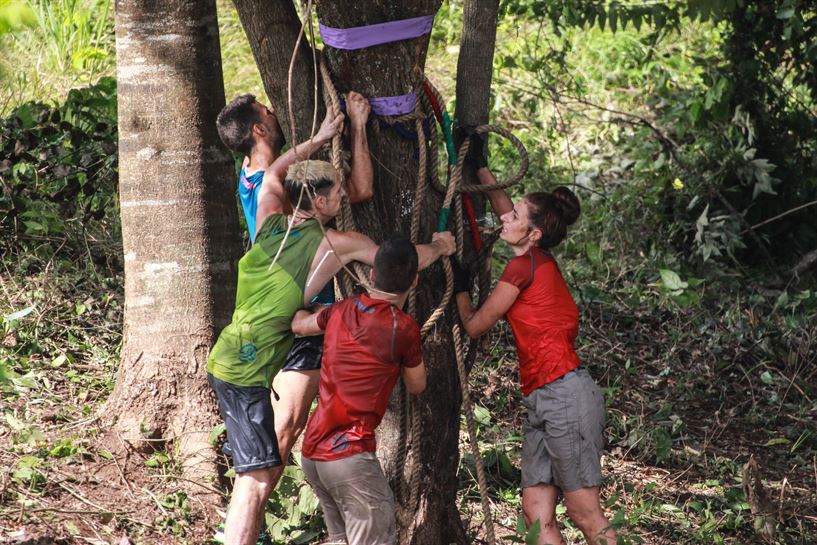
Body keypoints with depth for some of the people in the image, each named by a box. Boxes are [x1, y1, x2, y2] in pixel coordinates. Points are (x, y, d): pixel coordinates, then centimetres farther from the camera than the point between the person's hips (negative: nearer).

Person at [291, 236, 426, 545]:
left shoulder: (342, 311, 8)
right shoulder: (403, 328, -10)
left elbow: (298, 324, 30)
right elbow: (416, 386, 7)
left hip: (312, 450, 8)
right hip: (349, 454, -8)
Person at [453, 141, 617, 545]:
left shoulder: (525, 265, -8)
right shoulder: (540, 259, 15)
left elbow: (474, 326, 0)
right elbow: (502, 207, 33)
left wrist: (460, 287, 17)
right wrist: (479, 166, 38)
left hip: (564, 395, -9)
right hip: (542, 401, 9)